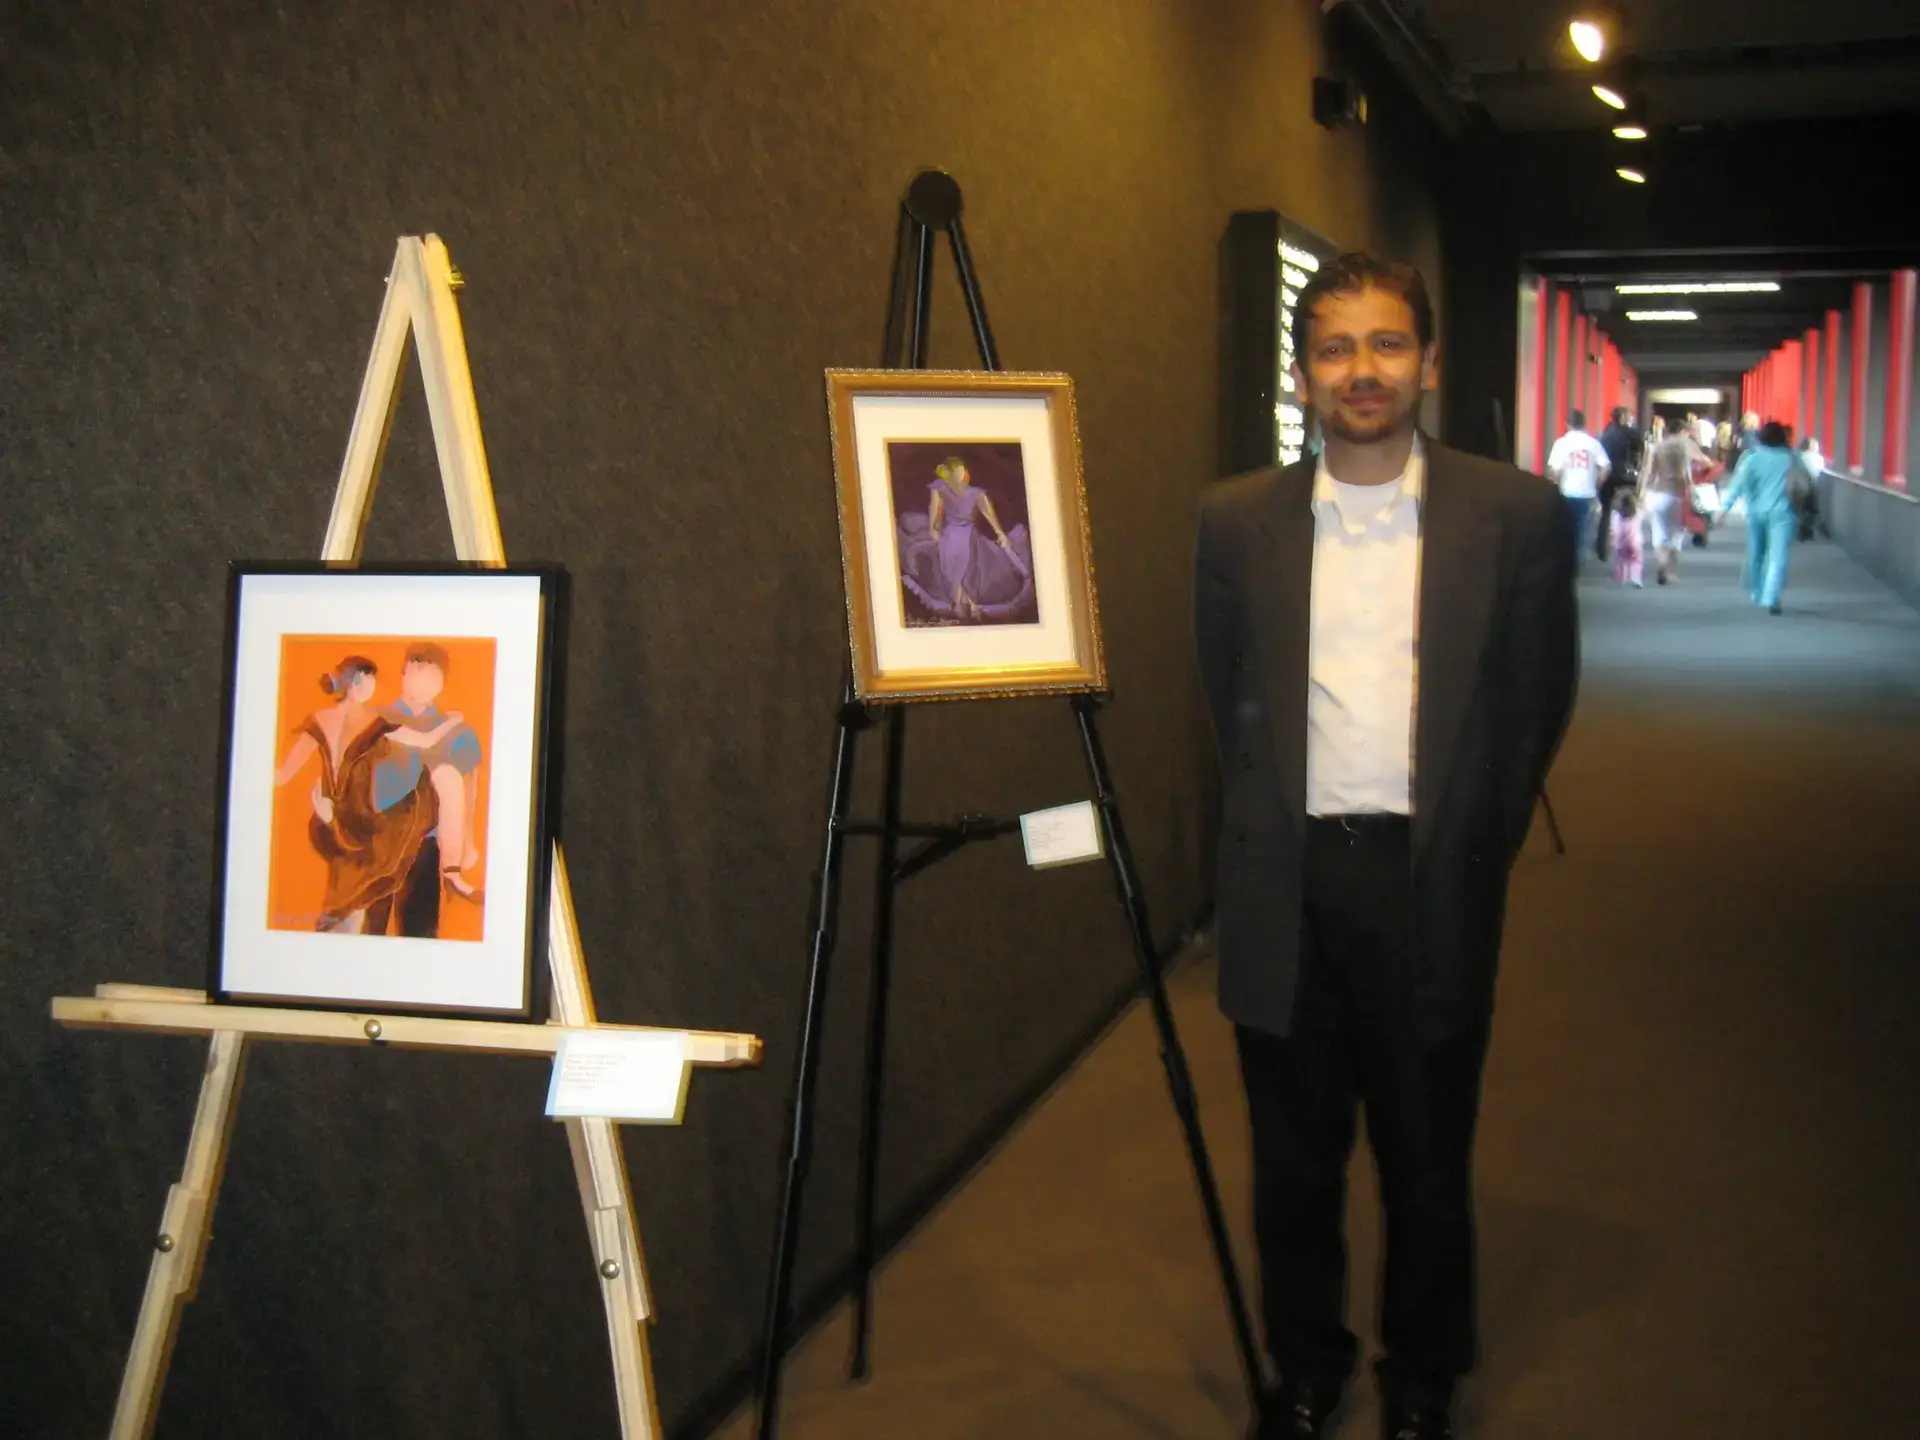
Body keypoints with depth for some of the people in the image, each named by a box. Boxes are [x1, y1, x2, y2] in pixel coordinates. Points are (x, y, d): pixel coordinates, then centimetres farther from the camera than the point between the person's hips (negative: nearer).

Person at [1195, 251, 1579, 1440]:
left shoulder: (1516, 515, -3)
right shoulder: (1239, 521, 2)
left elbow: (1538, 704, 6)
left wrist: (1475, 846, 7)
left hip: (1434, 888, -1)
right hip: (1288, 889, 2)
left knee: (1427, 1163, 10)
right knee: (1294, 1161, 13)